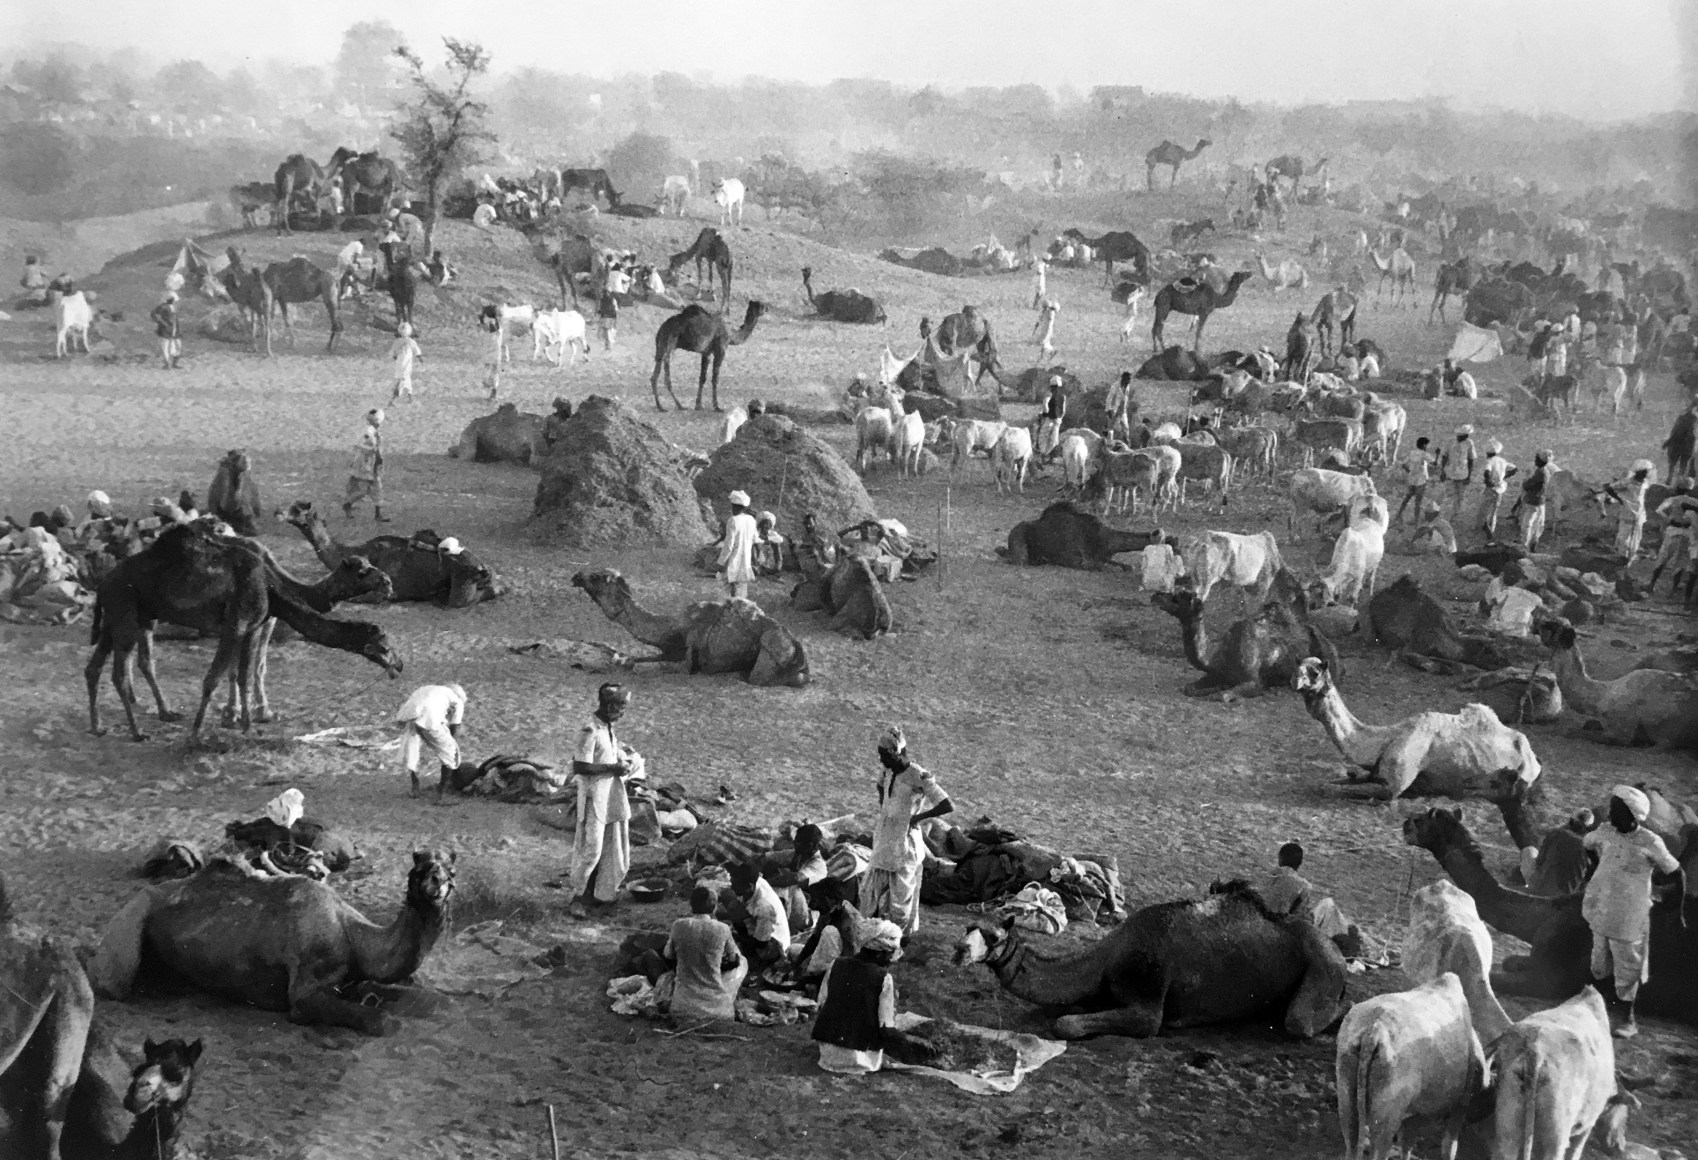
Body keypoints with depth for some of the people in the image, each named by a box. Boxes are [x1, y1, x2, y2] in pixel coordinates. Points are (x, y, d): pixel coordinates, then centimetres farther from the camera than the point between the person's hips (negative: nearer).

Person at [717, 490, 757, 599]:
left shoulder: (733, 521, -17)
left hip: (733, 563, -7)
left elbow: (729, 545, -17)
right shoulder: (751, 520, 3)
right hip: (746, 564, 7)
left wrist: (721, 562, -10)